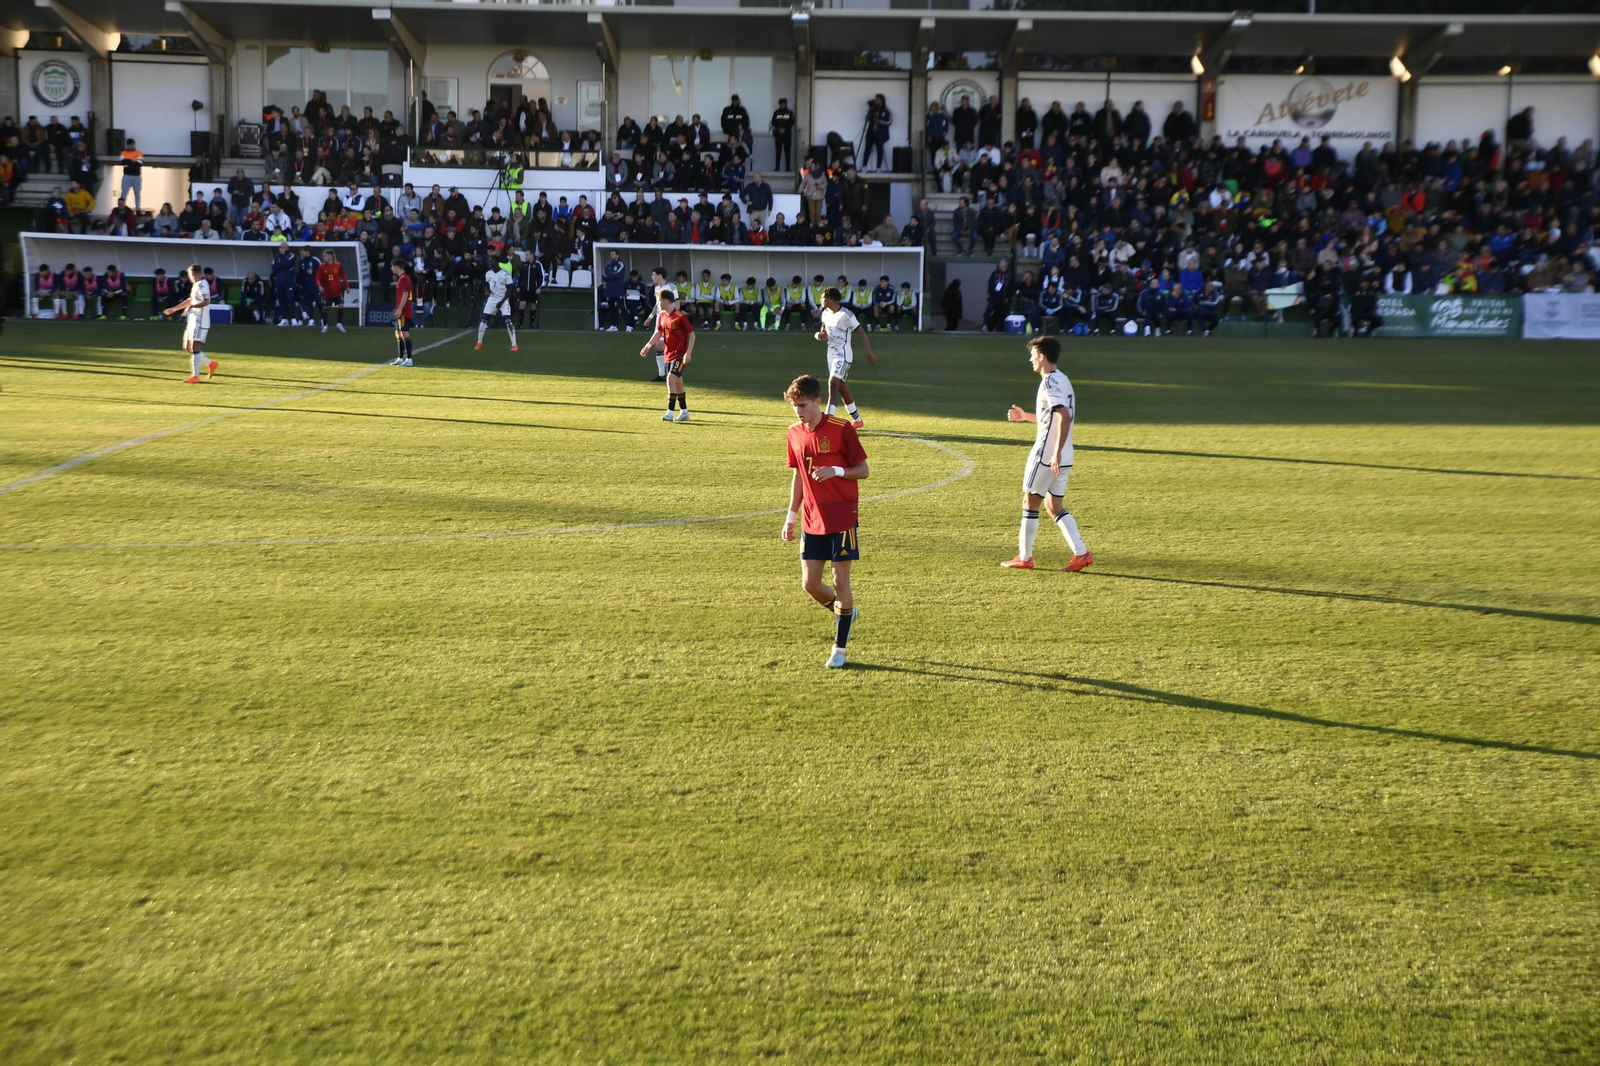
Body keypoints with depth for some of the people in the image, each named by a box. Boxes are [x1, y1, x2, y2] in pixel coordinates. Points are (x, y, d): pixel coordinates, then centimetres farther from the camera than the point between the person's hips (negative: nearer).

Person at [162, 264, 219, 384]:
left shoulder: (202, 284, -14)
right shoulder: (196, 285, 18)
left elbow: (206, 301, -27)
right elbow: (190, 300, 30)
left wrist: (192, 306, -35)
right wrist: (173, 309, 35)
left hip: (200, 321, -10)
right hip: (193, 320, 10)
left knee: (195, 347, -11)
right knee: (189, 347, 11)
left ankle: (195, 376, -10)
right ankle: (210, 364, 18)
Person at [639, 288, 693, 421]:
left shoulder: (680, 317, -18)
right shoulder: (662, 315, 4)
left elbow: (691, 334, -14)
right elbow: (658, 333, 15)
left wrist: (688, 353, -20)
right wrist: (648, 346, 4)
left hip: (680, 355, -8)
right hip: (668, 354, 8)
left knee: (671, 379, -17)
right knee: (677, 382, 13)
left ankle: (670, 414, -15)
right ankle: (684, 412, 23)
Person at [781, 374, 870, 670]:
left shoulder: (841, 429, -11)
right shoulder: (795, 433, 6)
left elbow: (863, 470, -6)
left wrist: (836, 471, -23)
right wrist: (791, 516, 14)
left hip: (843, 518, -5)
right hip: (812, 520, 5)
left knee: (840, 582, -3)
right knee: (810, 584, 3)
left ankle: (839, 648, 10)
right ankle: (845, 613, 33)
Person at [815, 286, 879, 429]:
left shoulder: (846, 315, -16)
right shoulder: (825, 313, 7)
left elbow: (862, 332, -14)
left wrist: (869, 353, -20)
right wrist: (820, 335, -4)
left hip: (843, 355, -8)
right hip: (831, 354, 8)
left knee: (833, 383, -21)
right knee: (842, 388, 13)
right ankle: (857, 419, 27)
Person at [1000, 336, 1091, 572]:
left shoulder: (1050, 383, -15)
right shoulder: (1062, 380, 14)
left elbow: (1065, 417, -26)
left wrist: (1057, 453, -28)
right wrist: (1026, 416, 24)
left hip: (1046, 456, -9)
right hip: (1063, 458, 9)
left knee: (1030, 502, 3)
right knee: (1053, 506, 12)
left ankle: (1024, 558, 10)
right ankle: (1081, 553, 4)